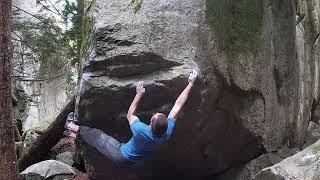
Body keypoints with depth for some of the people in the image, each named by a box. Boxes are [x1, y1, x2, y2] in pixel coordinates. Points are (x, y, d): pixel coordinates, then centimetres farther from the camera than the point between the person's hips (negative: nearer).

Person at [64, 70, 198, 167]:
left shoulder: (141, 130, -42)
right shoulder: (167, 133, -31)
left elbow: (130, 115, -18)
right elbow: (178, 105, -21)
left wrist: (139, 94, -14)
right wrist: (190, 84, -15)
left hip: (122, 158, -4)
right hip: (137, 160, 5)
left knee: (96, 136, 17)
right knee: (99, 136, 21)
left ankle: (74, 127, 41)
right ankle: (77, 134, 41)